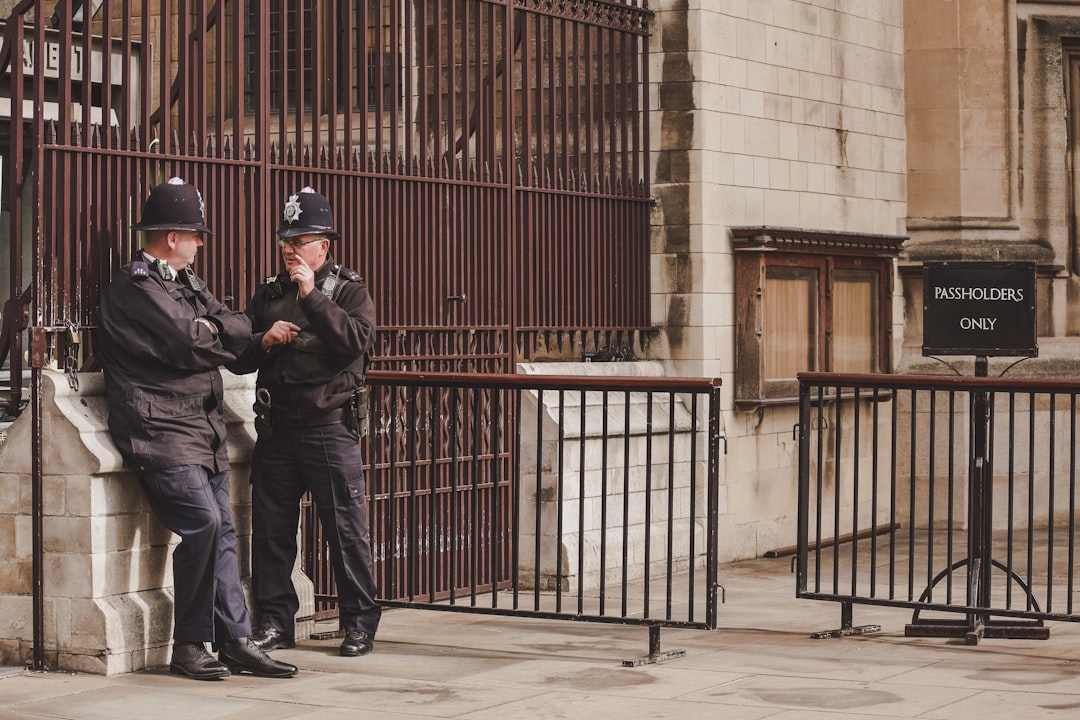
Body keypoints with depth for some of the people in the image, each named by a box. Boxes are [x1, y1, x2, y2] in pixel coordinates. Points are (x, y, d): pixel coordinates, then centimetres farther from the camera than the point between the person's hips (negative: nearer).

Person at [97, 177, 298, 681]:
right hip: (160, 433, -9)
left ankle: (235, 641, 3)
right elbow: (192, 343, -16)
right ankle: (189, 647, -10)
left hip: (204, 430, 9)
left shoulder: (184, 281, 21)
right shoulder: (134, 287, -9)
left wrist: (214, 330, -7)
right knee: (203, 521, -19)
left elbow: (234, 328, 14)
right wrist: (225, 332, 1)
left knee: (221, 531, 4)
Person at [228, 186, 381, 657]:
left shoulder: (349, 291, 4)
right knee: (271, 529, 6)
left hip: (330, 428, -4)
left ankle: (360, 623, 6)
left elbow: (356, 340, -17)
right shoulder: (269, 294, 15)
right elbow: (237, 358, 15)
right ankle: (275, 621, 15)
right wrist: (264, 340, -5)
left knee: (346, 528, -2)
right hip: (277, 429, 4)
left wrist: (312, 296, -17)